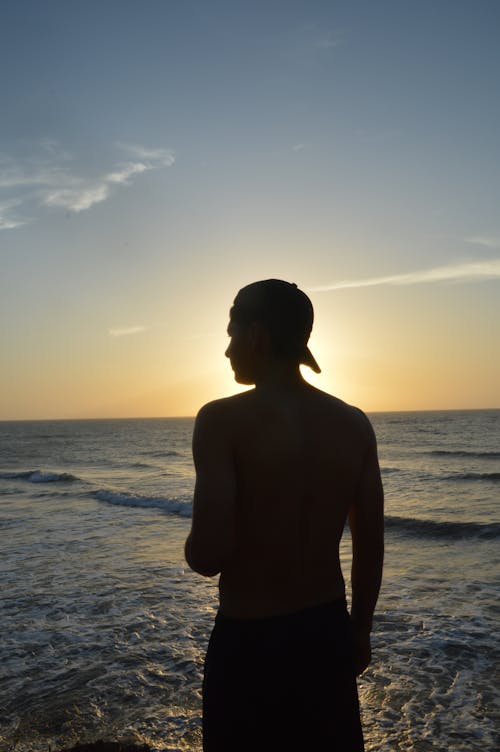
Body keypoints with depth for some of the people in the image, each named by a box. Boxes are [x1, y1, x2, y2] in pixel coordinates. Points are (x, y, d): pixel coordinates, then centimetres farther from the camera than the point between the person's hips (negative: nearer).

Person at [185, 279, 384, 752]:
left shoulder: (224, 420, -18)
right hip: (330, 635, 5)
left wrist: (195, 547, 0)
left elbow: (208, 556, -23)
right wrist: (359, 631, 16)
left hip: (251, 641, -4)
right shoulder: (354, 424, -3)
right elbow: (371, 547, 3)